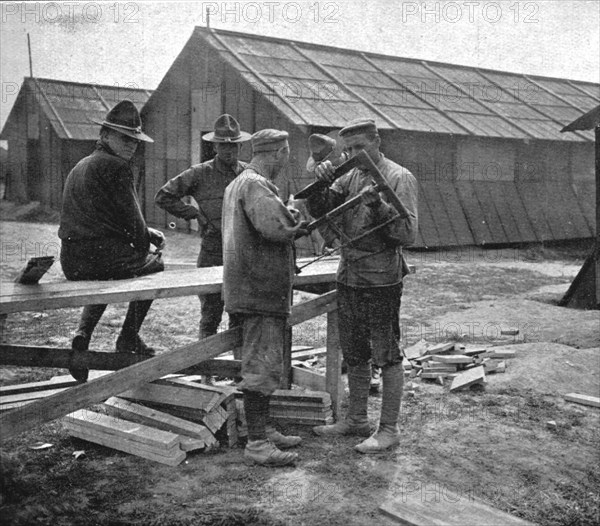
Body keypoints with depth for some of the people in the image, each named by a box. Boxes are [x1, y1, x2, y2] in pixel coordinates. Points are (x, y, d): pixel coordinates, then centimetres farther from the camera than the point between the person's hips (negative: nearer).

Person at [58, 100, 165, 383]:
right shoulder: (115, 167, -9)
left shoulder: (80, 166, 21)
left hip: (71, 263, 9)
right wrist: (143, 250, 9)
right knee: (155, 266, 18)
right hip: (101, 254, -9)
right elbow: (130, 215, -9)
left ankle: (83, 333, 17)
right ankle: (129, 338, 18)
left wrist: (145, 232, 22)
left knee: (103, 280, 40)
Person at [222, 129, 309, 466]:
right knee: (263, 367, -6)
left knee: (265, 365, 17)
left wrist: (291, 218, 0)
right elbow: (275, 227, -31)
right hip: (260, 291, -11)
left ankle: (264, 430, 28)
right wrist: (298, 224, -11)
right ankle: (257, 444, 1)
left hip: (260, 290, 11)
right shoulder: (255, 186, -17)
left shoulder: (238, 183, 18)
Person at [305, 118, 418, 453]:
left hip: (382, 282, -7)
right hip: (348, 280, 7)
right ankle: (356, 420, 30)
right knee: (355, 356, 16)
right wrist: (322, 184, -13)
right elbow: (318, 211, 5)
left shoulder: (400, 178, -9)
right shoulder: (350, 177, 10)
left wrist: (378, 204, -28)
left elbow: (408, 234, -16)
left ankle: (389, 429, 14)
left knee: (388, 357, 3)